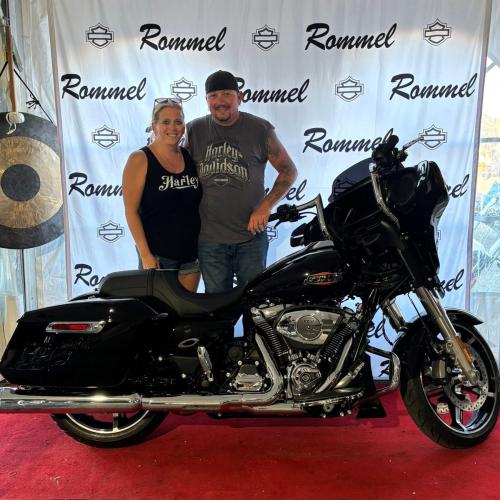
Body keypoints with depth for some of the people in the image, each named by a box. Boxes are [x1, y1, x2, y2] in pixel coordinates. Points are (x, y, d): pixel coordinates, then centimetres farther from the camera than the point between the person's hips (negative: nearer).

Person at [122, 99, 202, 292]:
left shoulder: (190, 157, 7)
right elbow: (131, 211, -11)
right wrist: (146, 255, -16)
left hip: (192, 253, 5)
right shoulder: (140, 159, -7)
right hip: (157, 255, -4)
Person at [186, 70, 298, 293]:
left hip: (250, 235, -2)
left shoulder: (260, 129, -3)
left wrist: (265, 206, -9)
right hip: (209, 239, 2)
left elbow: (289, 171, 3)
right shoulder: (194, 130, 5)